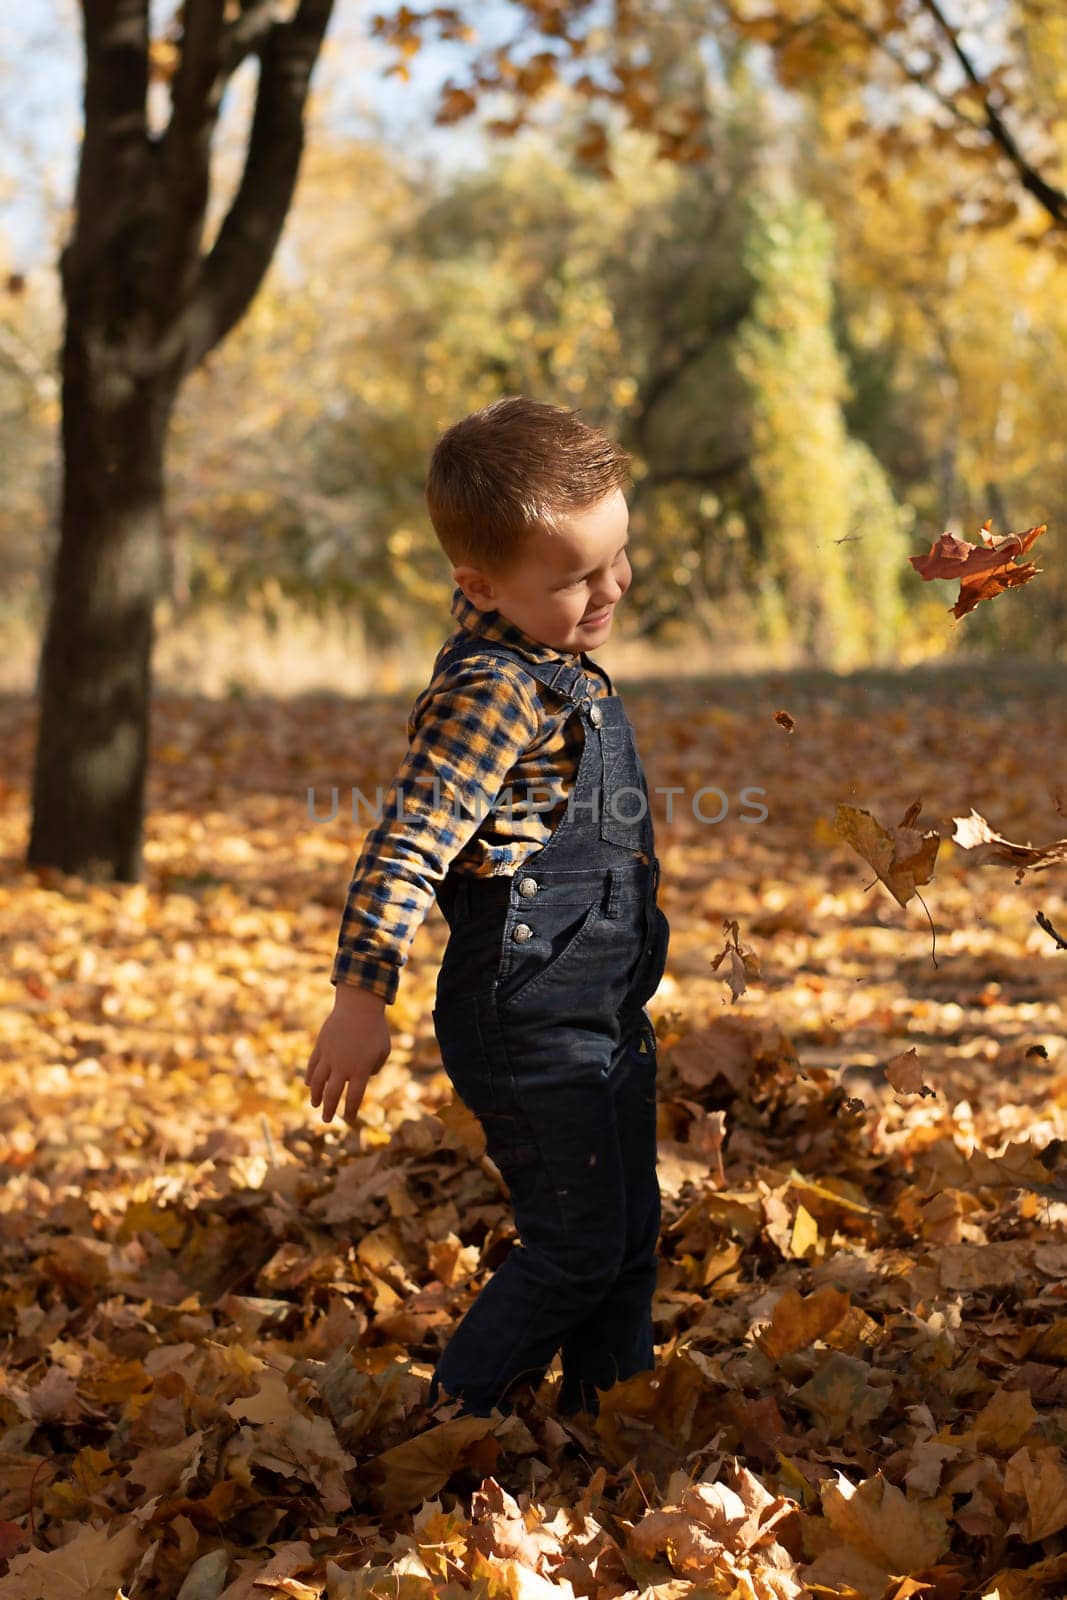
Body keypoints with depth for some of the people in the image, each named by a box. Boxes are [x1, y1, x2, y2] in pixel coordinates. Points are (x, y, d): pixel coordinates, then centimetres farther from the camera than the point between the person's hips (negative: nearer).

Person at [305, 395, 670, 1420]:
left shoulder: (545, 658, 5)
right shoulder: (496, 692, -23)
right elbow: (406, 842, -29)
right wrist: (361, 998, -33)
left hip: (605, 1015, 10)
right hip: (530, 1023, -9)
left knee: (628, 1240, 16)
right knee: (575, 1249, -4)